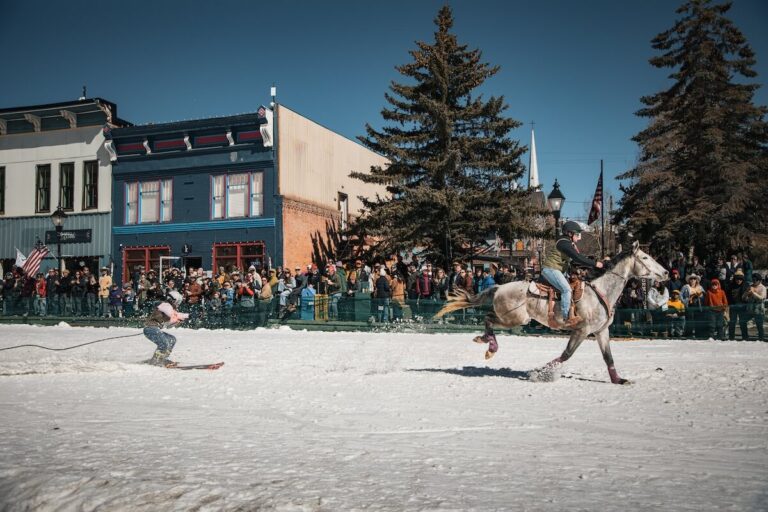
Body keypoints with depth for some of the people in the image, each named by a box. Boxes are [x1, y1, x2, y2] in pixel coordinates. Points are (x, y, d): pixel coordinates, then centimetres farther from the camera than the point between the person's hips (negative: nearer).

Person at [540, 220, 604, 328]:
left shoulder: (571, 244, 17)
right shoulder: (564, 243, -17)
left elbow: (577, 260, 19)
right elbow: (578, 259, -23)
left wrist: (591, 266, 7)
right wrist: (595, 264, -18)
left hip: (558, 270, 11)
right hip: (550, 269, -11)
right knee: (566, 289, -24)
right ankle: (565, 318, -25)